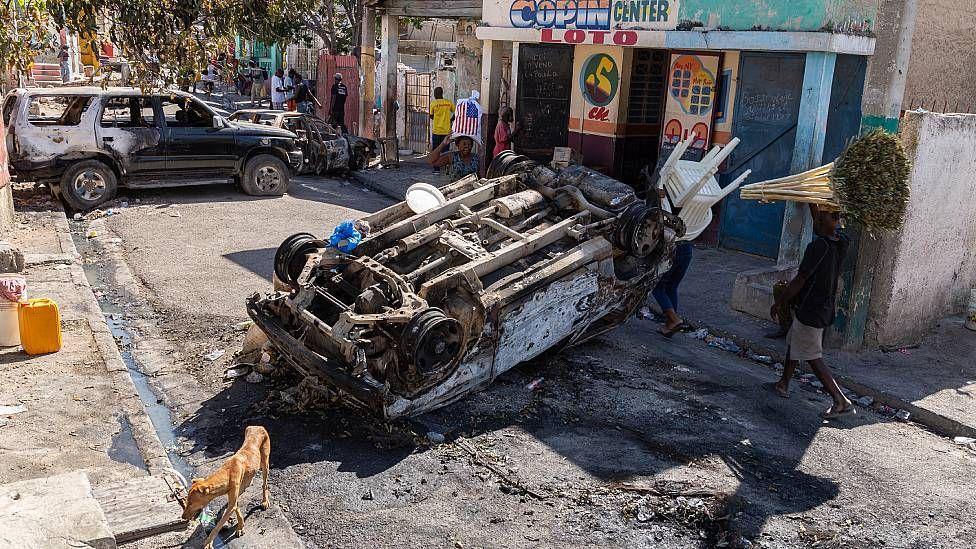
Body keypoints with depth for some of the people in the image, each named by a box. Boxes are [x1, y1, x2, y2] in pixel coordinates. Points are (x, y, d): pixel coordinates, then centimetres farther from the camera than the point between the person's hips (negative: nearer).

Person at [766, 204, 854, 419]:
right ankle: (783, 385, 36)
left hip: (810, 312, -9)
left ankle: (841, 401, -1)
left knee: (813, 357, 0)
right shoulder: (840, 242, -2)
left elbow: (799, 281, -20)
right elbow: (820, 219, 18)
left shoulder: (818, 247, -25)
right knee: (793, 343, 24)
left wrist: (779, 302, -9)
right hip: (824, 309, 9)